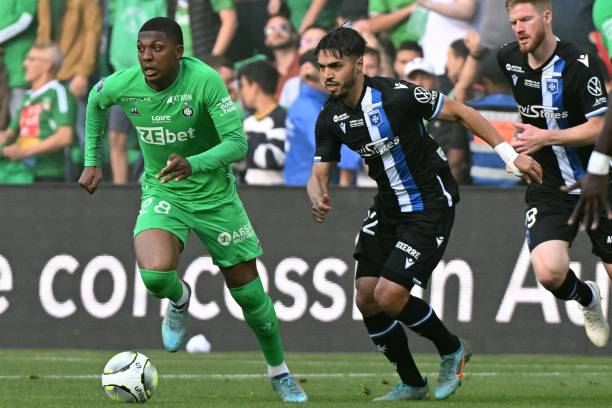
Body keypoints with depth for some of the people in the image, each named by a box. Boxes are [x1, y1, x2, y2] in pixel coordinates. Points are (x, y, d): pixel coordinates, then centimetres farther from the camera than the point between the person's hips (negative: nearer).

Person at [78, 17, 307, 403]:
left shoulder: (205, 80, -26)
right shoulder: (123, 85, -16)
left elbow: (237, 143, -26)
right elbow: (95, 100, 10)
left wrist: (193, 164, -43)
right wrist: (92, 162, 11)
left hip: (214, 194, -1)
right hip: (162, 194, 1)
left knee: (249, 292, 6)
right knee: (155, 274, -28)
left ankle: (280, 373, 31)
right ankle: (179, 299, 11)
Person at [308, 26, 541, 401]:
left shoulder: (396, 95, -23)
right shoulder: (330, 118, -4)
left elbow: (460, 112, -14)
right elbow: (319, 173, 2)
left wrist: (511, 155, -14)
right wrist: (318, 197, -23)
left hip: (431, 205, -7)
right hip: (388, 207, 7)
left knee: (389, 296, -16)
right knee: (366, 298, -1)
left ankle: (452, 350, 10)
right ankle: (411, 384, 17)